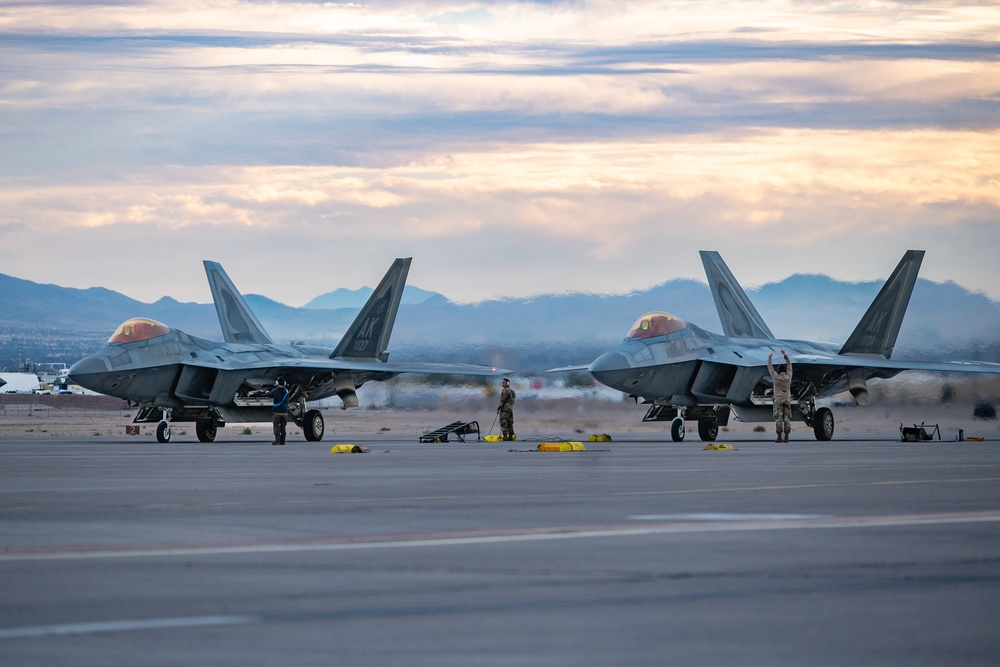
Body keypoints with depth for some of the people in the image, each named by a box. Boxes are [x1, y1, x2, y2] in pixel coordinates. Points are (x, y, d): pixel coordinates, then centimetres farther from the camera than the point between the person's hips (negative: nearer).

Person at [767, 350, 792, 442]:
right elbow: (789, 366, 16)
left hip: (778, 400, -3)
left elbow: (770, 368, 6)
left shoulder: (776, 377, -6)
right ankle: (786, 437, -3)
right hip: (787, 400, 3)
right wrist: (785, 356, 24)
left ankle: (779, 437, -9)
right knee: (787, 418, 1)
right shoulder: (788, 377, 1)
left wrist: (769, 357, 19)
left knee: (778, 418, -4)